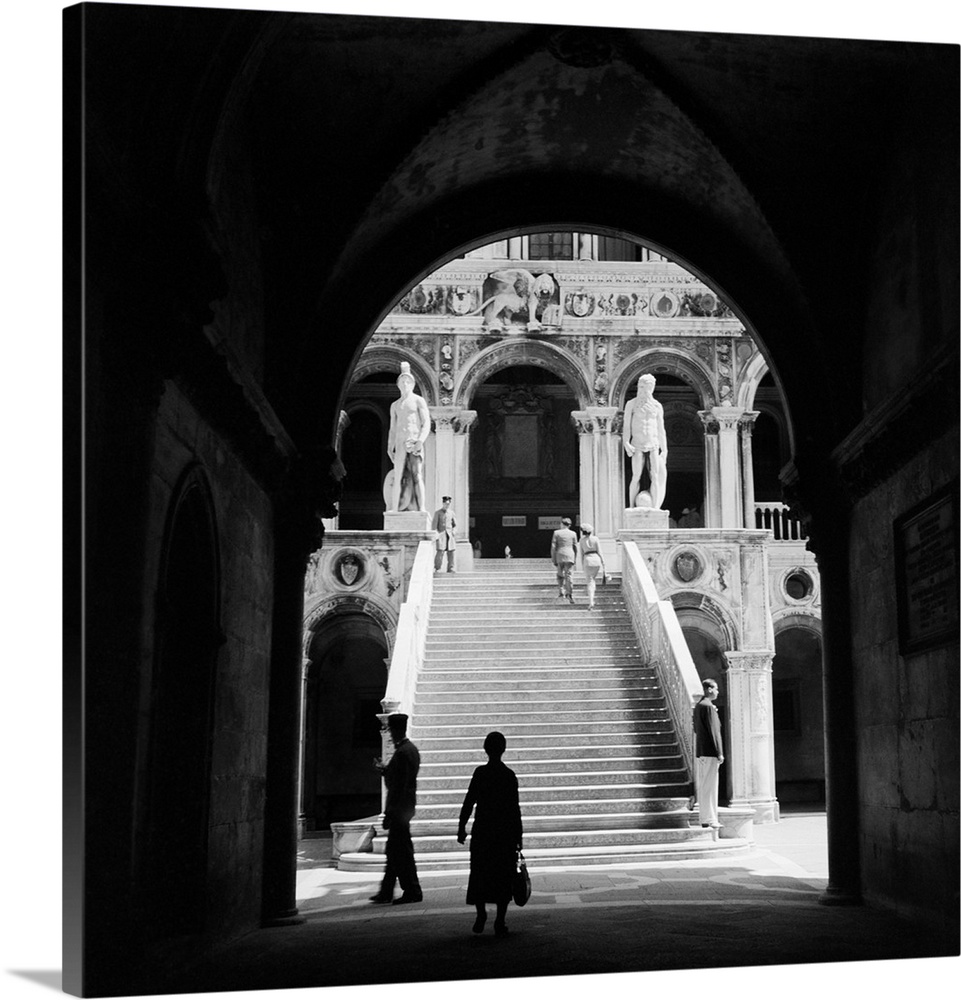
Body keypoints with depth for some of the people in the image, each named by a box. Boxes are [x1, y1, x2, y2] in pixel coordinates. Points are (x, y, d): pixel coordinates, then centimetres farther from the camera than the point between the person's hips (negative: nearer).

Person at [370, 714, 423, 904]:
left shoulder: (402, 753, -19)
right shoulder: (411, 749, 12)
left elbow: (399, 785, -21)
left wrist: (390, 813, -20)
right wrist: (385, 769, 13)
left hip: (399, 808, -10)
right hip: (406, 806, 10)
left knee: (402, 851, -2)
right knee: (394, 851, 13)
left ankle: (413, 892, 4)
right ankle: (386, 893, 19)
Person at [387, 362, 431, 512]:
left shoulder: (418, 400, 7)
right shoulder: (395, 405, 21)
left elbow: (426, 424, -1)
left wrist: (420, 441, -16)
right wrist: (390, 448, 7)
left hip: (415, 442, -4)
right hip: (400, 443, 4)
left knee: (417, 476, -12)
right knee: (398, 478, -3)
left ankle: (421, 509, -16)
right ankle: (394, 510, -5)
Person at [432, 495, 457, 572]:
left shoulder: (451, 513, 13)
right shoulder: (438, 513, 3)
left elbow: (455, 525, 18)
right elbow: (434, 525, -1)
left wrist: (454, 531, -2)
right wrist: (435, 536, -11)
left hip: (450, 534, 4)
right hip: (441, 534, -4)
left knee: (451, 552, -2)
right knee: (440, 551, -15)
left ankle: (450, 568, 3)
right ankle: (437, 568, -8)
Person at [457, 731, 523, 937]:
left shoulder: (480, 773, -7)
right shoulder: (509, 775, -3)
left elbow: (469, 803, -8)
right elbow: (515, 808, -1)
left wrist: (461, 828, -1)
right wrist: (518, 835, 7)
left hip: (482, 831, -1)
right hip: (506, 832, 1)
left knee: (480, 874, 13)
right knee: (503, 877, 5)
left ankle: (481, 914, 8)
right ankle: (499, 922, 2)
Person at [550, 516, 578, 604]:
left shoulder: (556, 533, 2)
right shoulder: (573, 534, 5)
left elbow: (553, 547, -1)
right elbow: (575, 548, 8)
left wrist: (553, 559, 3)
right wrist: (574, 559, 19)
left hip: (559, 556, 0)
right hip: (570, 557, 0)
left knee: (560, 574, 19)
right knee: (568, 575, -2)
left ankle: (561, 590, 8)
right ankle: (570, 594, -11)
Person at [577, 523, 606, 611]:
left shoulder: (581, 540, 3)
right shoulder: (595, 538, 2)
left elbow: (581, 554, 4)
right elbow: (599, 552, -1)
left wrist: (582, 566, 12)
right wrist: (604, 564, 2)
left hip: (587, 560, -1)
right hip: (597, 560, 1)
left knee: (590, 582, 0)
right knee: (593, 578, 23)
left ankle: (591, 603, -15)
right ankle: (591, 599, 22)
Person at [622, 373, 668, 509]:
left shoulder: (657, 406, 11)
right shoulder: (631, 404, 5)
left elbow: (661, 430, 14)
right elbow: (626, 426, 2)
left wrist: (664, 450, 11)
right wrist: (626, 443, -13)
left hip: (653, 445, 2)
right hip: (637, 445, -2)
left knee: (656, 476, -6)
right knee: (636, 477, -6)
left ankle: (655, 510, -5)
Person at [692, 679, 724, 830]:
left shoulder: (698, 706, 14)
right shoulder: (708, 706, -15)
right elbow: (713, 731, -17)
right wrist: (719, 753, -16)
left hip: (700, 752, 9)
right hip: (710, 752, -9)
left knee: (702, 786, 11)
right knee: (710, 786, -7)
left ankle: (704, 818, 16)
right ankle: (710, 819, -6)